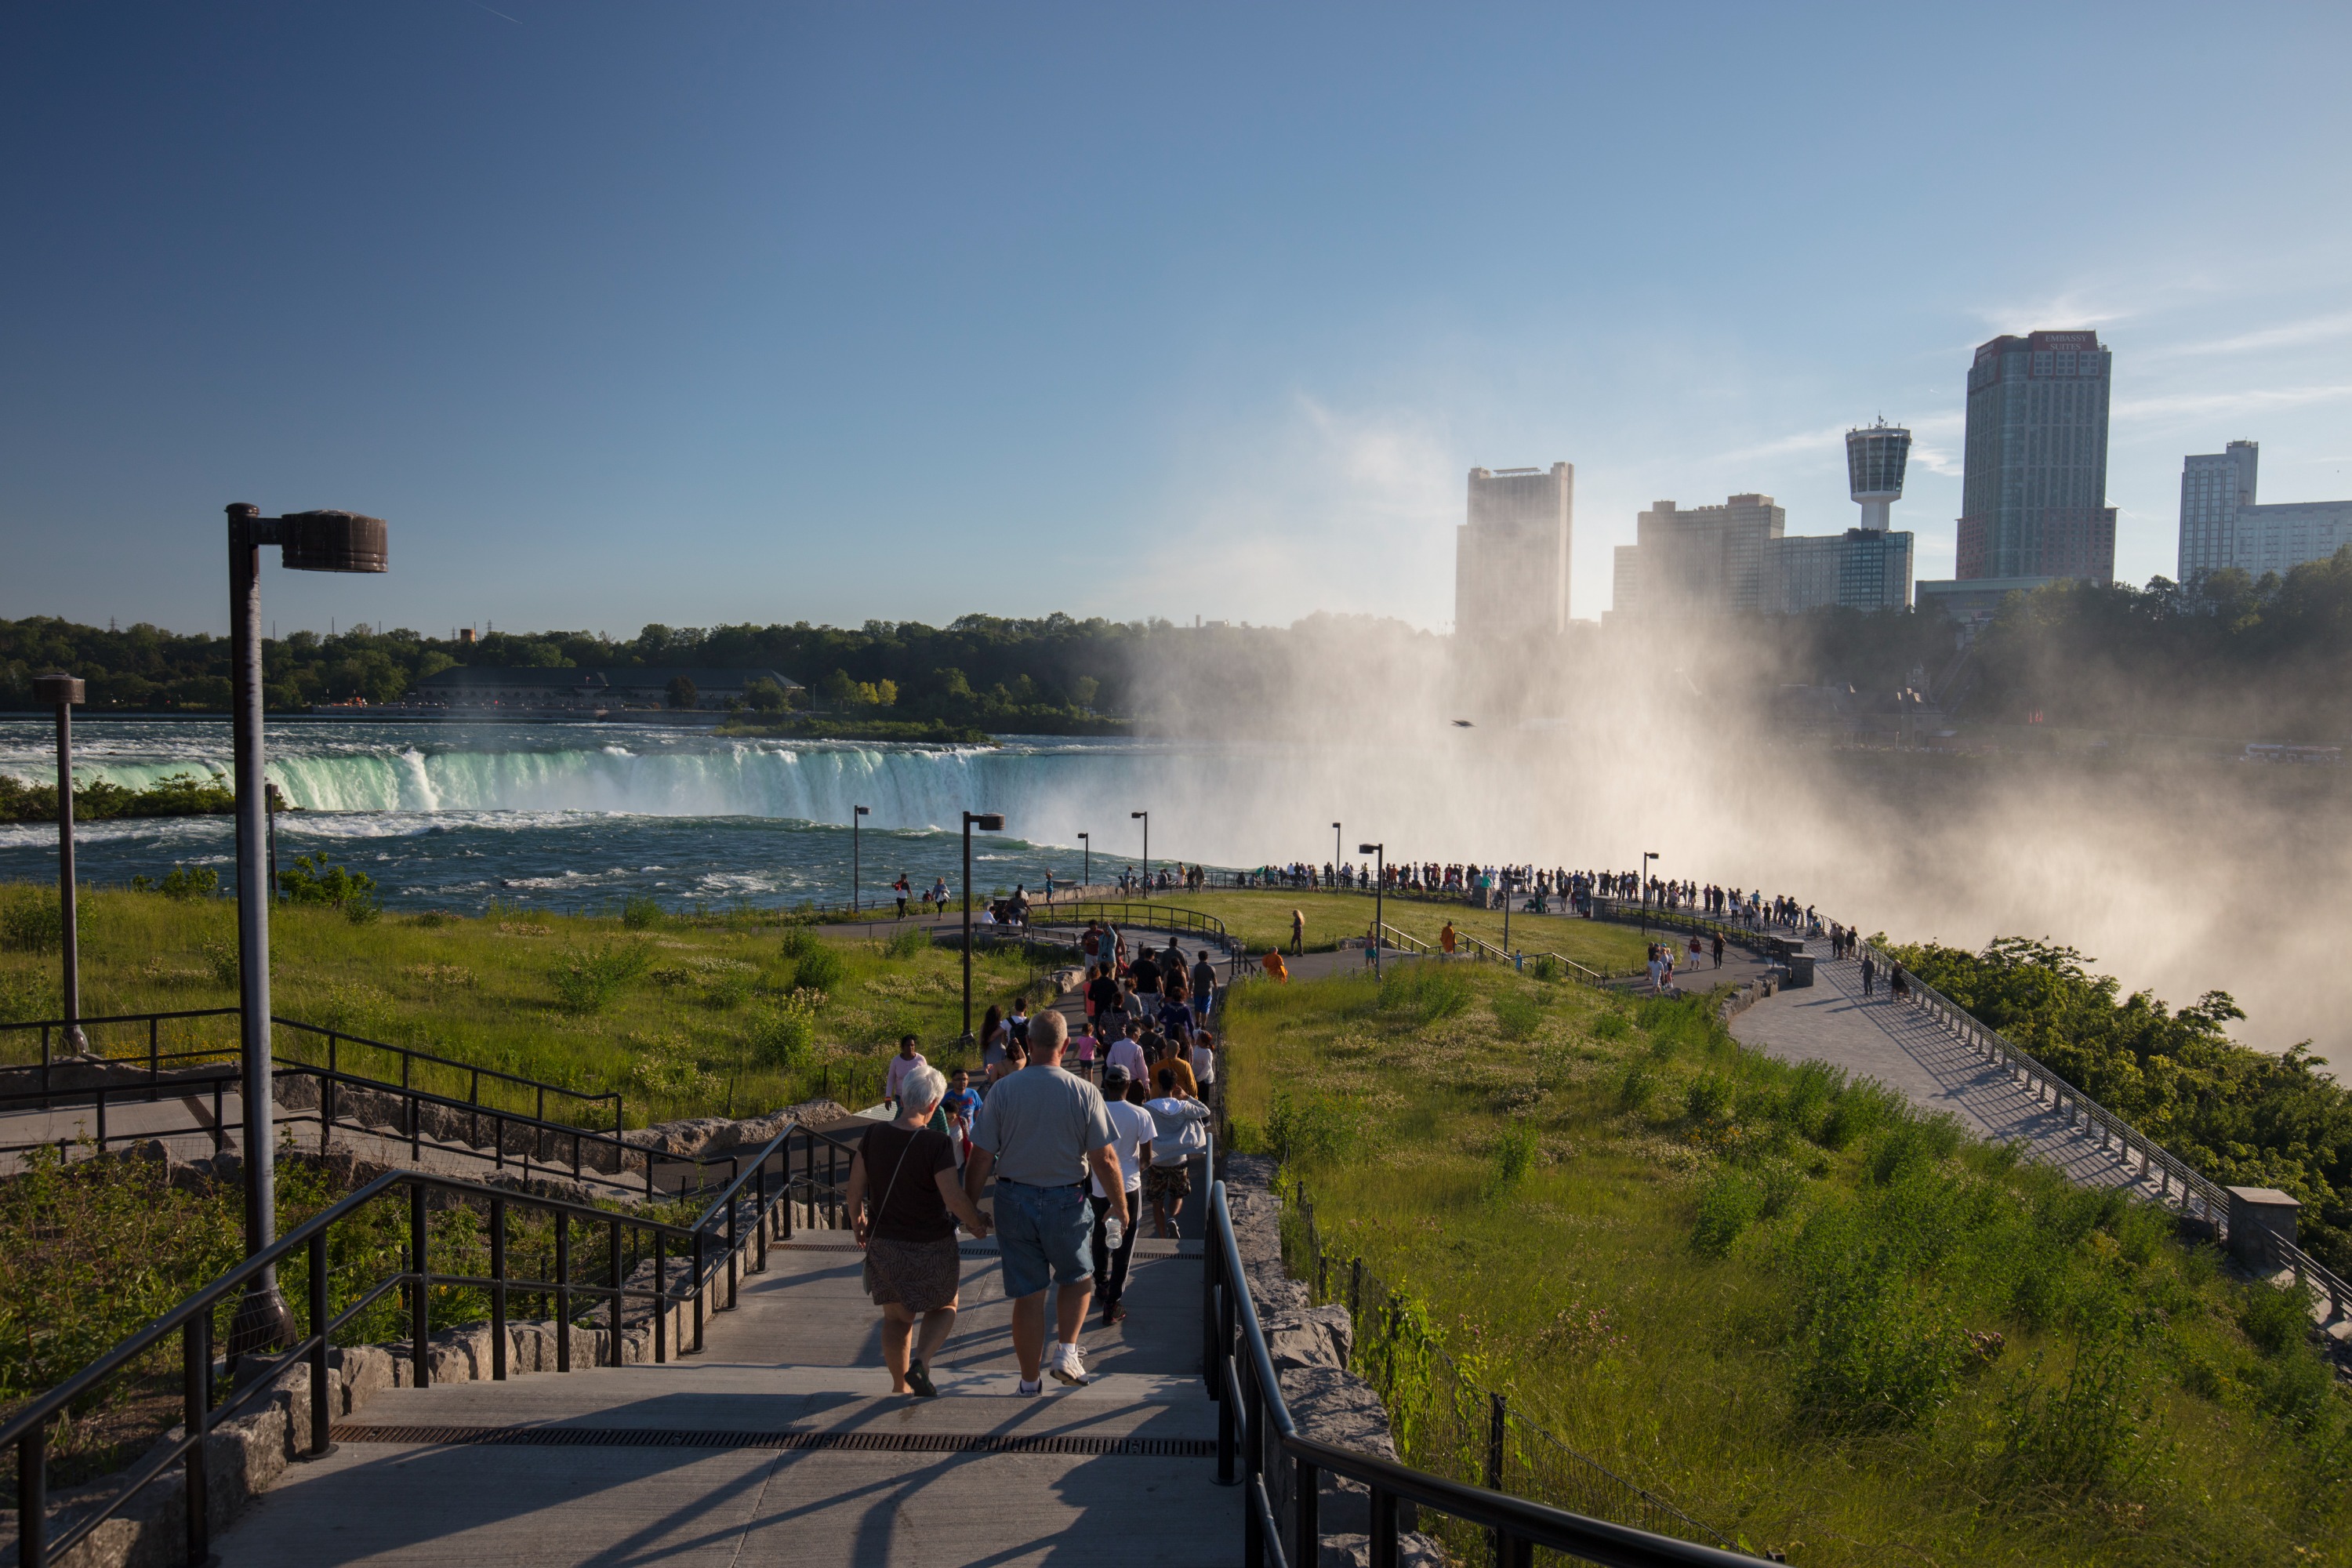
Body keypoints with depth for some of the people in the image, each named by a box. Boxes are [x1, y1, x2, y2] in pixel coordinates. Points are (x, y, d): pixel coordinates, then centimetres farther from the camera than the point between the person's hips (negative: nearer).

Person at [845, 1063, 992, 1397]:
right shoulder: (937, 1143, -20)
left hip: (884, 1242, 4)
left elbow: (855, 1187, 2)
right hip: (931, 1244, -4)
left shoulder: (874, 1136, -5)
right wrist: (976, 1222, -3)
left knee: (896, 1317, 19)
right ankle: (921, 1361, -4)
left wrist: (857, 1222, 18)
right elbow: (953, 1197, -21)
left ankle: (900, 1386, 25)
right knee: (944, 1307, 18)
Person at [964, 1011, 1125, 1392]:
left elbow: (981, 1157, -6)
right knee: (1078, 1279, 23)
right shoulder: (1085, 1093, -10)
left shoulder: (1003, 1090, -7)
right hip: (1065, 1203, -1)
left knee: (1027, 1294, 11)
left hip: (1014, 1200, 1)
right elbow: (1104, 1160, -9)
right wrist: (1121, 1205, 6)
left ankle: (1030, 1383, 21)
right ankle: (1066, 1351, 6)